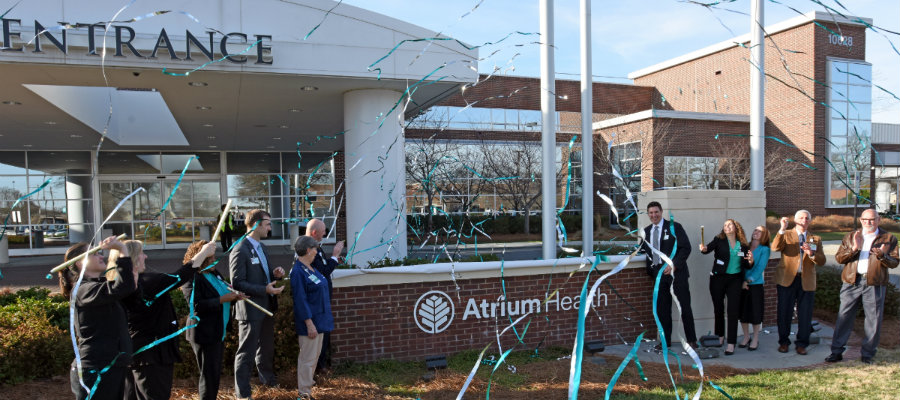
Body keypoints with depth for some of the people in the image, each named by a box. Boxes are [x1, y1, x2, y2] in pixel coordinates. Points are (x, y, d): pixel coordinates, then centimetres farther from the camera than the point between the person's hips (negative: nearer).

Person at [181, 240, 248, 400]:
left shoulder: (215, 273, 10)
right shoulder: (192, 279, -16)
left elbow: (222, 293, 20)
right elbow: (196, 305, -25)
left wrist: (233, 297, 0)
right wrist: (221, 300, -24)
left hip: (219, 332, 9)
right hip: (204, 333, -9)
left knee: (216, 373, 17)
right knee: (209, 375, 0)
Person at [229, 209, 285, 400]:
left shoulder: (262, 247, 11)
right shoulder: (240, 250, -18)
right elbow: (237, 283, -20)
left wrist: (275, 273, -1)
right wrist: (265, 289, -27)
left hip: (267, 306, 9)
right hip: (250, 310, -9)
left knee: (267, 347, 24)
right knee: (246, 353, 3)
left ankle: (267, 377, 43)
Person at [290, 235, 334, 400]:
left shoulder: (310, 268, 9)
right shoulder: (298, 272, -20)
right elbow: (300, 300, -22)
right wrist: (309, 323, -22)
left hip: (319, 318, 10)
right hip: (310, 320, -10)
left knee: (315, 353, 21)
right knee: (307, 357, 0)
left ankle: (308, 381, 37)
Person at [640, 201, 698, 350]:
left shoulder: (674, 227, -4)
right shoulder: (646, 231, 11)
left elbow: (686, 248, -8)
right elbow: (646, 250, 19)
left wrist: (674, 265, -17)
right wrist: (650, 269, 4)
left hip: (676, 272, -4)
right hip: (659, 274, 4)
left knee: (685, 307, 0)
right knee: (662, 309, 7)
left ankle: (691, 340, 12)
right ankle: (665, 340, 18)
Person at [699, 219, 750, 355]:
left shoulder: (743, 245, 7)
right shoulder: (719, 240, 0)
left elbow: (746, 266, 11)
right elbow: (710, 247, -20)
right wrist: (704, 248, -42)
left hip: (735, 280, 1)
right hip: (718, 279, -1)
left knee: (733, 311, -5)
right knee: (718, 309, 8)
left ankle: (731, 343, -2)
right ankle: (720, 336, 29)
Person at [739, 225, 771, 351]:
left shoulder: (764, 250, -1)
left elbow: (760, 268, -8)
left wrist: (748, 280, -14)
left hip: (755, 284, -3)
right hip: (742, 284, 4)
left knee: (755, 312, 2)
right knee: (742, 311, 9)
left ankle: (755, 340, 17)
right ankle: (746, 337, 25)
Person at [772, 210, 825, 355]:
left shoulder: (816, 239, 12)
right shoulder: (786, 235, 5)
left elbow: (822, 261, 3)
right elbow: (775, 247, -16)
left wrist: (811, 253, -17)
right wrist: (782, 229, -23)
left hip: (807, 281, 2)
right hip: (787, 279, -2)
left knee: (805, 314, 4)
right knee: (784, 312, 3)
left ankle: (802, 344, 16)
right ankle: (784, 342, 17)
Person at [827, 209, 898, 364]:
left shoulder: (889, 238, 7)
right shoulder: (851, 237, 11)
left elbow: (894, 263, 0)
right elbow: (839, 258, 2)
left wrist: (882, 255, -20)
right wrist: (854, 248, -14)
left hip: (875, 284, -1)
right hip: (852, 282, 1)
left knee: (874, 320, 4)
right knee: (844, 317, 2)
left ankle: (867, 354, 17)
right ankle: (837, 351, 8)